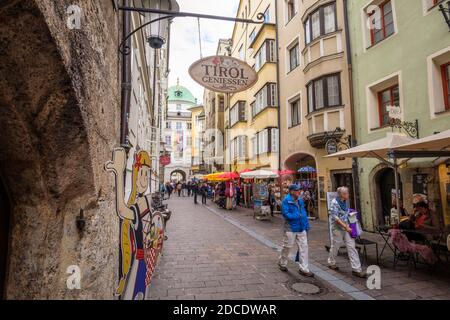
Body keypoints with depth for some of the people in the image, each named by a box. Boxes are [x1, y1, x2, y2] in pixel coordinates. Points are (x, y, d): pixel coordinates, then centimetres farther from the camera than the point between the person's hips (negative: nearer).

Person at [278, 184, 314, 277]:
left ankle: (304, 269, 16)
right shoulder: (286, 201, -15)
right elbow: (285, 214, -22)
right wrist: (298, 216, -20)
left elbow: (304, 213, 13)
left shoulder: (300, 201, 8)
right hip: (291, 228, -6)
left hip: (301, 228, 6)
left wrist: (307, 225, 8)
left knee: (304, 247, 5)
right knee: (287, 246, 8)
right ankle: (282, 264, 32)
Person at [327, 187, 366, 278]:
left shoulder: (345, 202, 6)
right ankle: (331, 263, 32)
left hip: (347, 228, 6)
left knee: (352, 247, 1)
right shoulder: (334, 203, -17)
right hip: (337, 228, -6)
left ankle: (356, 269, 6)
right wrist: (346, 227, -21)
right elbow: (335, 218, -20)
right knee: (335, 246, 10)